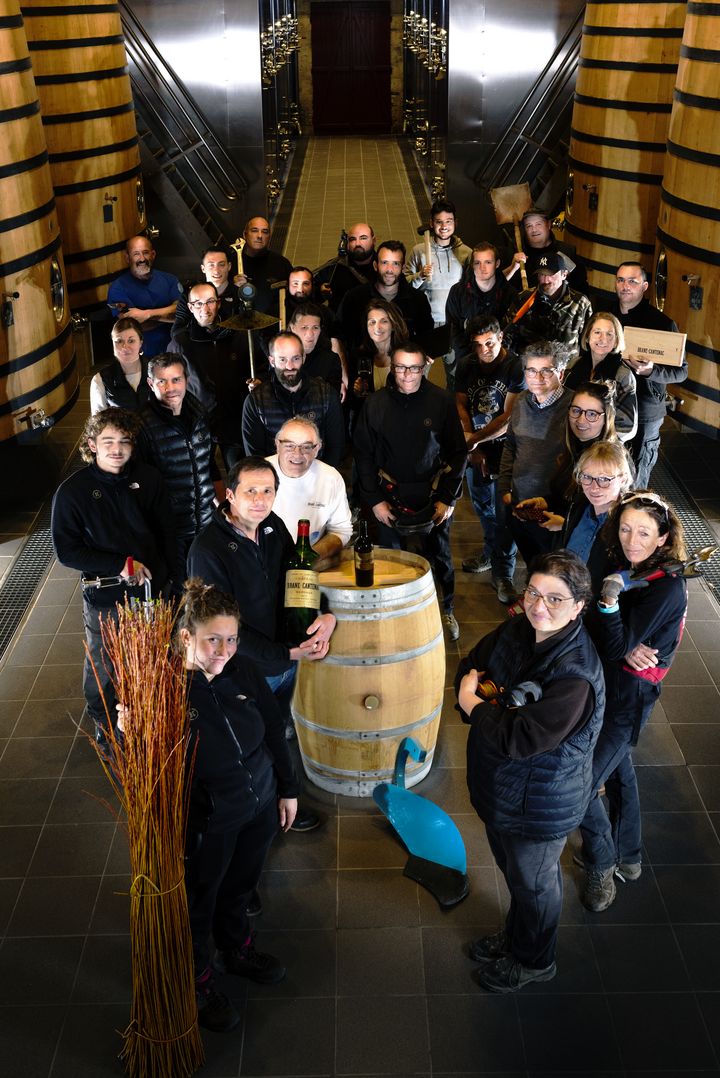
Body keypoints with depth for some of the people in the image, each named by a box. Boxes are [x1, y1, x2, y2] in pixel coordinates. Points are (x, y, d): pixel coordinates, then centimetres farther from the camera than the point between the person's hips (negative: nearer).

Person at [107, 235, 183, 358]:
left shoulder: (169, 279, 11)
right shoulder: (118, 287, 1)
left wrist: (147, 314, -15)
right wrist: (168, 314, -5)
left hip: (173, 351, 3)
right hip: (141, 356, -3)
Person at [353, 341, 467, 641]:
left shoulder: (442, 402, -8)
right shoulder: (375, 404, -6)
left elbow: (458, 453, -2)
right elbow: (363, 455, -1)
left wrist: (448, 498, -6)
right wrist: (374, 500, -5)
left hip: (433, 498, 0)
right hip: (390, 499, 0)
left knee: (439, 557, 16)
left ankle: (446, 610, 37)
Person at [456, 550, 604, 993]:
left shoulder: (576, 676, -35)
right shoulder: (516, 631, -11)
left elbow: (519, 739, -36)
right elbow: (471, 666, 5)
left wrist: (471, 702, -22)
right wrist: (486, 698, -16)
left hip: (540, 803, -7)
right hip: (501, 785, 7)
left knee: (533, 881, 19)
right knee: (512, 868, 30)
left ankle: (535, 961, 47)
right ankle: (515, 936, 57)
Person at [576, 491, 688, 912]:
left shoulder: (667, 587, -25)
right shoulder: (626, 566, -3)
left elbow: (615, 647, -25)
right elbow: (593, 627, 2)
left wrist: (610, 601, -40)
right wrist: (628, 650, -17)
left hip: (630, 695, -8)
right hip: (606, 684, 8)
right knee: (618, 767, 24)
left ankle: (601, 864, 19)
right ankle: (628, 857, 45)